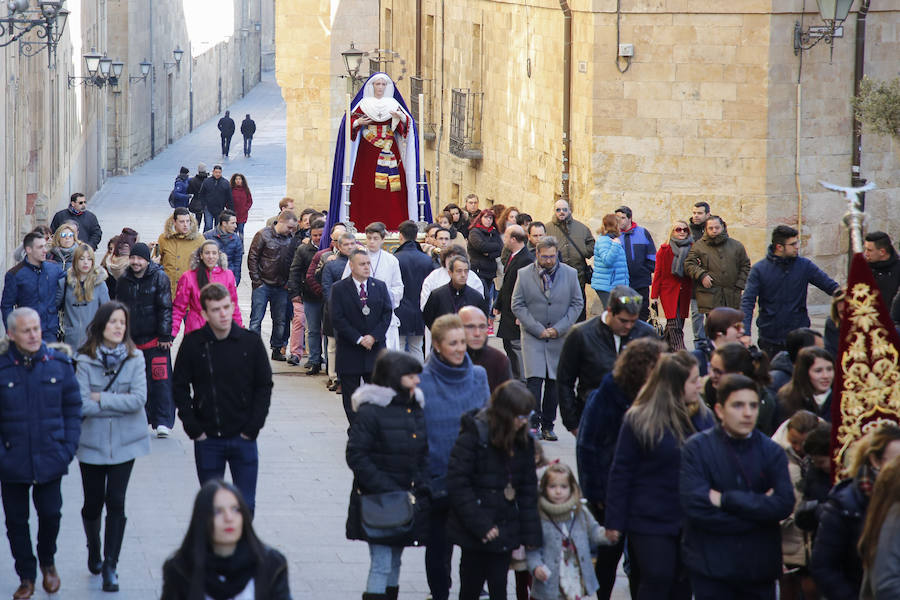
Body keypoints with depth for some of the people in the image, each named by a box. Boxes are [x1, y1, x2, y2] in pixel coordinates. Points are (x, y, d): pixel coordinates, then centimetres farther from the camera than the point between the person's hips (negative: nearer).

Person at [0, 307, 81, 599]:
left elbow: (73, 407, 6)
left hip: (50, 460, 1)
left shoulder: (59, 364, -2)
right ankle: (26, 577, 25)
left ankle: (47, 561, 35)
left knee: (50, 513, 6)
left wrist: (69, 447, -2)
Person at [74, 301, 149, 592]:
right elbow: (82, 404, -15)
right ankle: (94, 551, 37)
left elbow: (139, 399, -14)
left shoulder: (135, 359, -4)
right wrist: (120, 403, -13)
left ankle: (110, 565, 2)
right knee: (93, 503, 9)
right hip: (92, 443, 0)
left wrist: (101, 398, -14)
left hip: (124, 443, 0)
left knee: (116, 503, -5)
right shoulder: (85, 361, -8)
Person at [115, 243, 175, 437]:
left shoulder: (159, 277, -3)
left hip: (155, 339, -5)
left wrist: (165, 336, -10)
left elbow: (165, 308, -6)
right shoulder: (124, 281, 10)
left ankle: (163, 422, -8)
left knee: (160, 379, -10)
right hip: (131, 339, 5)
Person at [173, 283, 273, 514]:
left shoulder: (250, 341, -3)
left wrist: (253, 427, -4)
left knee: (245, 505, 4)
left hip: (243, 437, 0)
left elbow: (264, 385, 4)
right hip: (207, 439, 0)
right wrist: (192, 427, -5)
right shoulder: (192, 344, -5)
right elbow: (180, 387, 3)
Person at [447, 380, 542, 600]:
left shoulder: (523, 441, 5)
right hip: (475, 535, -5)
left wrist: (530, 534, 3)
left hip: (504, 531, 5)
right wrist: (480, 525, -19)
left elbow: (528, 488, 9)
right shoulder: (473, 436, -14)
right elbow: (457, 483, -16)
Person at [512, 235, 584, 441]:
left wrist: (559, 329, -7)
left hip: (559, 337, 2)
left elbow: (577, 304, 4)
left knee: (554, 382, 4)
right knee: (534, 379, -15)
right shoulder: (524, 274, -1)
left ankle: (548, 426, 12)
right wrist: (538, 329, -9)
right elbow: (517, 306, -1)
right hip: (532, 337, -2)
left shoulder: (570, 274, 3)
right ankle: (533, 423, -12)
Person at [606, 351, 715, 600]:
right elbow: (621, 473, -6)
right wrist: (615, 521, -7)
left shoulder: (703, 417, 2)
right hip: (650, 522, -5)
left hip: (691, 521, 5)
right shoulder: (640, 420, -10)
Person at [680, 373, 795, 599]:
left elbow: (784, 504, -8)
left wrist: (726, 499, -14)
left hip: (759, 567, 3)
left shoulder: (772, 451, 5)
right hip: (711, 566, -2)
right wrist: (757, 507, -11)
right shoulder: (697, 448, -3)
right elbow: (696, 508, -14)